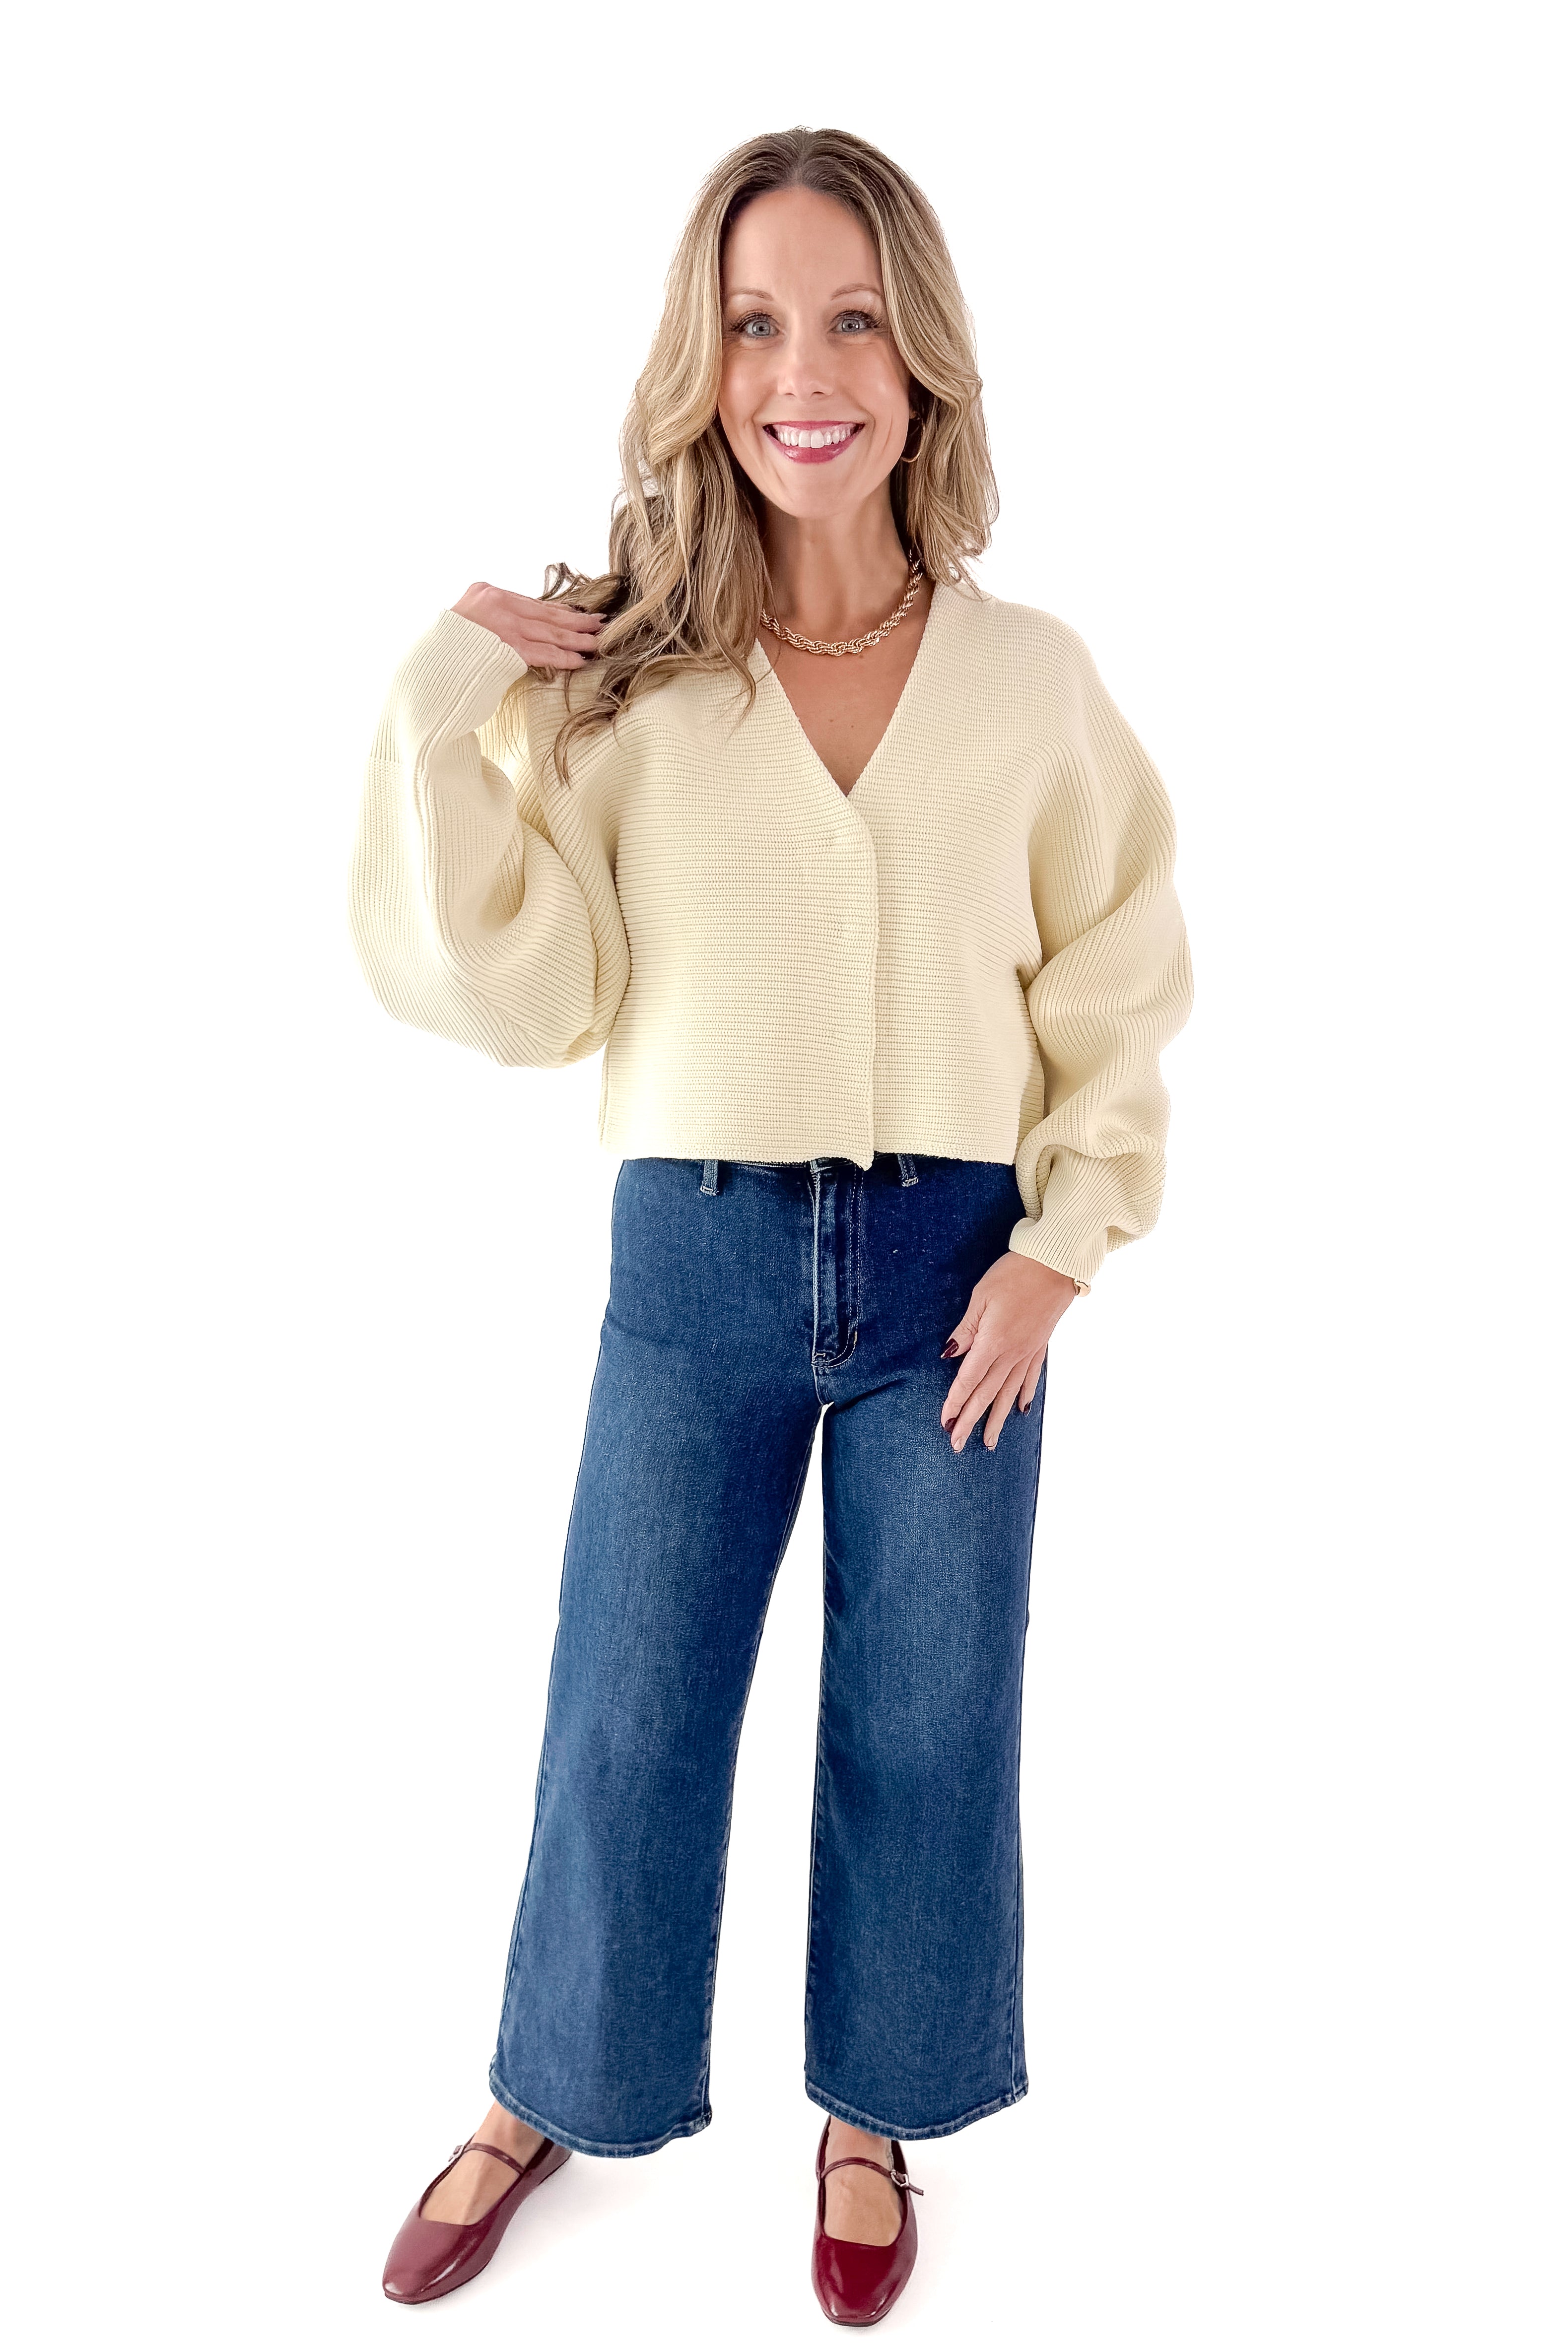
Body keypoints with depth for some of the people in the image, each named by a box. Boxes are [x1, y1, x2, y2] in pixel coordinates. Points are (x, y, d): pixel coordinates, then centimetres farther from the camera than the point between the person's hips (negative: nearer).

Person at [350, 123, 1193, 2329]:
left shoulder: (1032, 675, -1)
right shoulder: (612, 675, -3)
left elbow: (1124, 989, 4)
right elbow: (513, 995, -7)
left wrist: (1061, 1247, -5)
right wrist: (436, 712, -15)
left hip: (956, 1267, 1)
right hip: (696, 1260, 0)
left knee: (925, 1726, 15)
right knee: (625, 1719, 14)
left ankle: (872, 2112, 42)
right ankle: (548, 2098, 42)